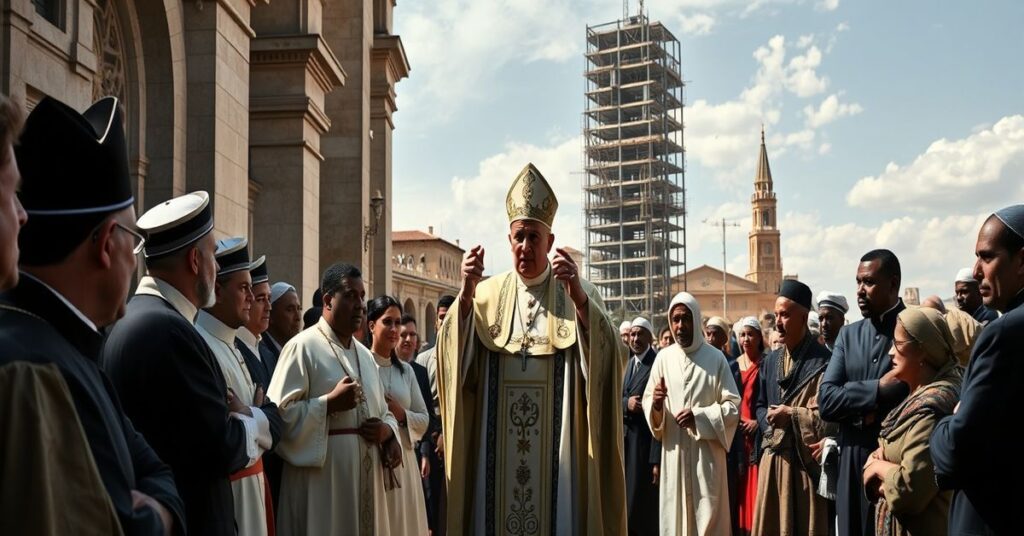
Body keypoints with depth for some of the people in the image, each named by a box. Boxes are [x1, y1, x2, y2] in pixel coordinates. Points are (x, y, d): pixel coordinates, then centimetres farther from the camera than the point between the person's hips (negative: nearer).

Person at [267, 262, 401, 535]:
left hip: (366, 477, 7)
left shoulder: (365, 354, 15)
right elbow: (279, 413, -14)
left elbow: (384, 412, 19)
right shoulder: (303, 346, -8)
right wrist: (329, 403, -19)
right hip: (320, 479, -7)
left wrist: (387, 430, -1)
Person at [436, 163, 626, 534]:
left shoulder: (578, 294, 1)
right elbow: (454, 359, -5)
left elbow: (608, 357, -14)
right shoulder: (488, 293, 6)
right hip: (498, 450, 2)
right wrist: (465, 295, -18)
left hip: (558, 451, -1)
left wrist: (577, 297, -27)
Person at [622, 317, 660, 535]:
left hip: (646, 443, -7)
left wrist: (657, 459, -19)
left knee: (643, 505, -1)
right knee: (626, 501, 14)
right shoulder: (627, 364, 14)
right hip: (625, 441, 8)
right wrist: (626, 403, -9)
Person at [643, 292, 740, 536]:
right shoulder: (663, 358, 3)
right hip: (674, 453, 2)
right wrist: (656, 404, -14)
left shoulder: (716, 358, -2)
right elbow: (647, 402, 8)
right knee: (675, 514, 6)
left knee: (708, 516, 0)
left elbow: (733, 407, -3)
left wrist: (699, 416, -16)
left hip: (707, 454, -2)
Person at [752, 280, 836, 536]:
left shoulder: (822, 361, -10)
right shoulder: (770, 360, 12)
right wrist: (770, 421, 0)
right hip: (773, 459, 6)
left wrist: (791, 415, -13)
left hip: (805, 461, -6)